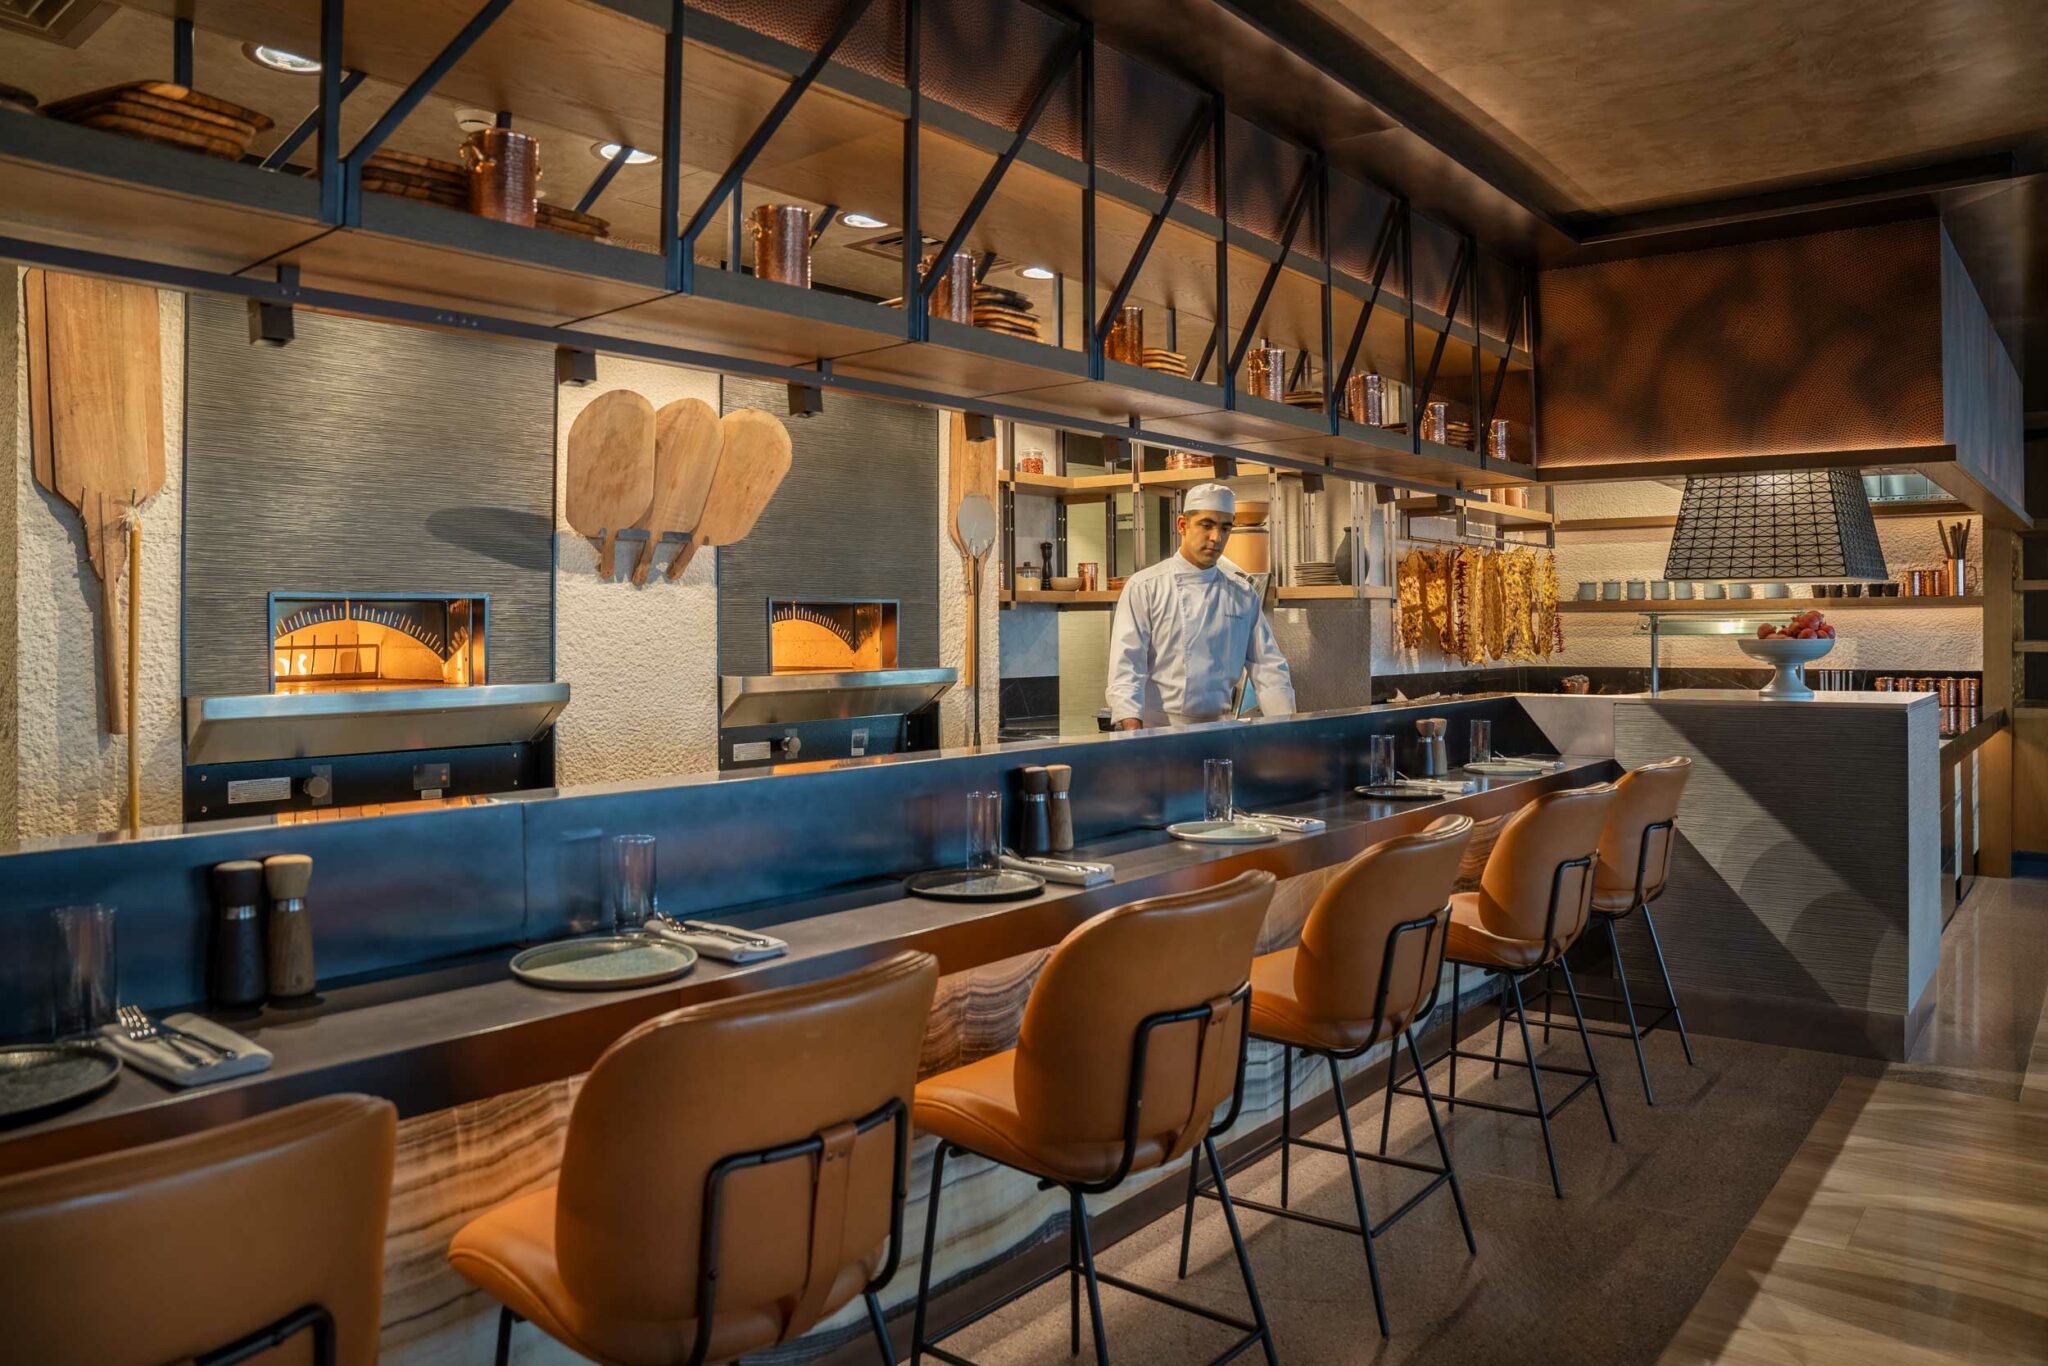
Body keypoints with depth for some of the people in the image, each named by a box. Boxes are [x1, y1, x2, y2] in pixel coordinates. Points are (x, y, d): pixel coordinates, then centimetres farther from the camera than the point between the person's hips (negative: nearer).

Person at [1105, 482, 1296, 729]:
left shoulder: (1244, 594, 12)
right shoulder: (1144, 587, 0)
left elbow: (1268, 667, 12)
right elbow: (1126, 666, -8)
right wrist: (1132, 727, -23)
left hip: (1219, 728, 4)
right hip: (1158, 728, -4)